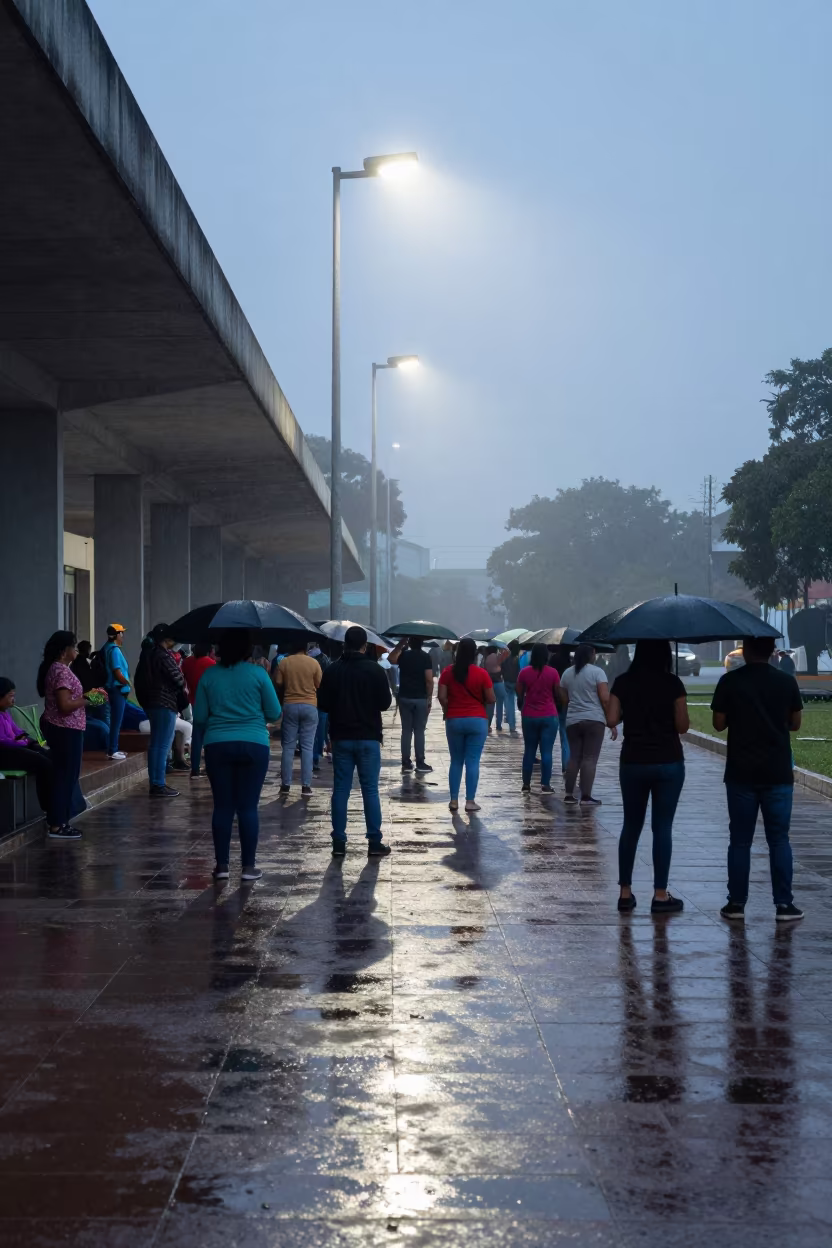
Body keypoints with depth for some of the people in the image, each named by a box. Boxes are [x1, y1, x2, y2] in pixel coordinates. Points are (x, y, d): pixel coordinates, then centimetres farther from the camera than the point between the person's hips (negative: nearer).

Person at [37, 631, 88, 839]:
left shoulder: (55, 668, 12)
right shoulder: (62, 671, -19)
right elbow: (65, 706, -24)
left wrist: (83, 696, 11)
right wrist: (87, 699, -13)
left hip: (61, 728, 10)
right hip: (65, 730, -10)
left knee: (64, 775, 14)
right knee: (65, 776, -5)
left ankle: (59, 821, 18)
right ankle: (57, 825, -1)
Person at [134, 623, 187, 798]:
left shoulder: (148, 653, 12)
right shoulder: (164, 656, -16)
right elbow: (177, 678, -15)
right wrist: (184, 688, 5)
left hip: (150, 703, 10)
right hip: (165, 704, -10)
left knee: (155, 744, 14)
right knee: (163, 745, -6)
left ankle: (155, 783, 20)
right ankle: (159, 785, -6)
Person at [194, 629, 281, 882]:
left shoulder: (208, 675, 2)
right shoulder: (257, 674, -4)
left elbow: (199, 717, 5)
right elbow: (274, 714, 0)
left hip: (217, 745, 2)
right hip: (253, 745, -2)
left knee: (222, 806, 7)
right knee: (248, 806, 2)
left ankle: (222, 865, 8)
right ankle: (248, 866, 4)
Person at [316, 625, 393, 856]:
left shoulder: (332, 670, -3)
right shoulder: (374, 670, -7)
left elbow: (323, 704, -1)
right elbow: (385, 702, -5)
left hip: (341, 737, 2)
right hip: (368, 737, -2)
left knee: (340, 789, 6)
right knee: (370, 790, 2)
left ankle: (339, 842, 5)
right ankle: (375, 843, 1)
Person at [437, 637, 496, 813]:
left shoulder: (448, 672, -2)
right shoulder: (481, 673, -7)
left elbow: (442, 697, -4)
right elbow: (491, 699, -5)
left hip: (454, 720, 2)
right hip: (477, 721, -2)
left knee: (456, 761, 11)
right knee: (473, 762, 2)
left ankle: (454, 800, 11)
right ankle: (470, 801, 1)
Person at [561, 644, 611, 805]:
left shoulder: (567, 673, 12)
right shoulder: (597, 671, -5)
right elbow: (605, 699, -11)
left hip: (572, 721, 5)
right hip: (594, 720, -5)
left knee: (574, 757, 12)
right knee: (590, 758, -4)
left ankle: (569, 794, 11)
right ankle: (586, 796, -8)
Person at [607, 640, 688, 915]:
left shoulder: (623, 682, -1)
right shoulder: (672, 683, -6)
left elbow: (611, 720, -5)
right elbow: (682, 725, -7)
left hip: (633, 763, 2)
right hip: (668, 762, -2)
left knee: (631, 826, 11)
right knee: (662, 827, 2)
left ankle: (625, 892, 13)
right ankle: (660, 895, 3)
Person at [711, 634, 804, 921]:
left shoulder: (730, 681, -6)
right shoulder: (787, 682, -2)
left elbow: (719, 723, -3)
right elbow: (795, 723, 6)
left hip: (741, 772, 0)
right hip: (778, 772, 1)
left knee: (740, 840, 6)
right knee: (779, 839, 6)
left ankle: (737, 903, 8)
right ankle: (784, 904, 3)